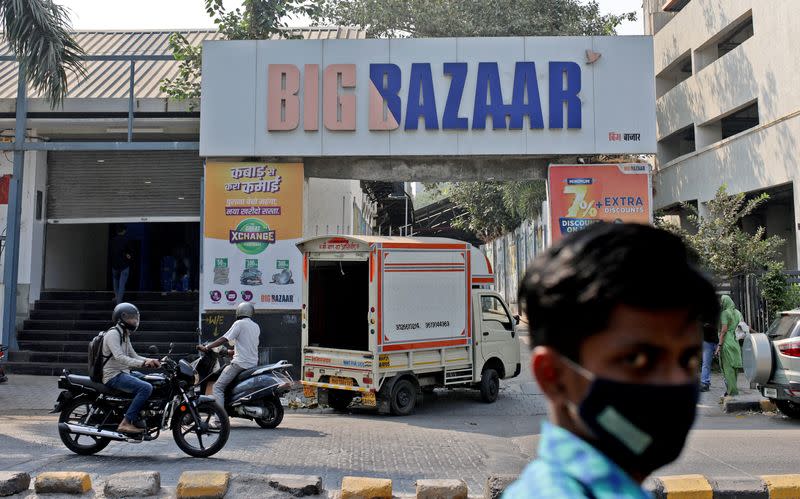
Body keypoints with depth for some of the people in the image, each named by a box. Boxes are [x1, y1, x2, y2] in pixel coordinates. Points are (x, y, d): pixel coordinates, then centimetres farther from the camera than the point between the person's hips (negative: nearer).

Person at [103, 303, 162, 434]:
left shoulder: (125, 335, 18)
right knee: (146, 388, -26)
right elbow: (119, 357, -27)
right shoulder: (113, 334, -14)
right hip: (114, 375, -10)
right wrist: (143, 363, -35)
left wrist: (150, 360, -1)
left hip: (124, 373, 10)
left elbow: (133, 356, 16)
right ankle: (126, 423, -25)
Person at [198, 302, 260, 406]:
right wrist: (231, 351, 33)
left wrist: (206, 347, -11)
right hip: (253, 364, 8)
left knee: (218, 387, -8)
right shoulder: (256, 327, 16)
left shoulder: (239, 323, -5)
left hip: (240, 363, -8)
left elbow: (224, 339, -12)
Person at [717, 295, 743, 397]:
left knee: (728, 367, -4)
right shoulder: (738, 313, 13)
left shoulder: (725, 313, -10)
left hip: (727, 342, -8)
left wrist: (719, 345, -15)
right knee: (733, 366, 14)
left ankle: (732, 391, -4)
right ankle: (733, 389, 20)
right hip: (736, 342, 8)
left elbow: (724, 330, -15)